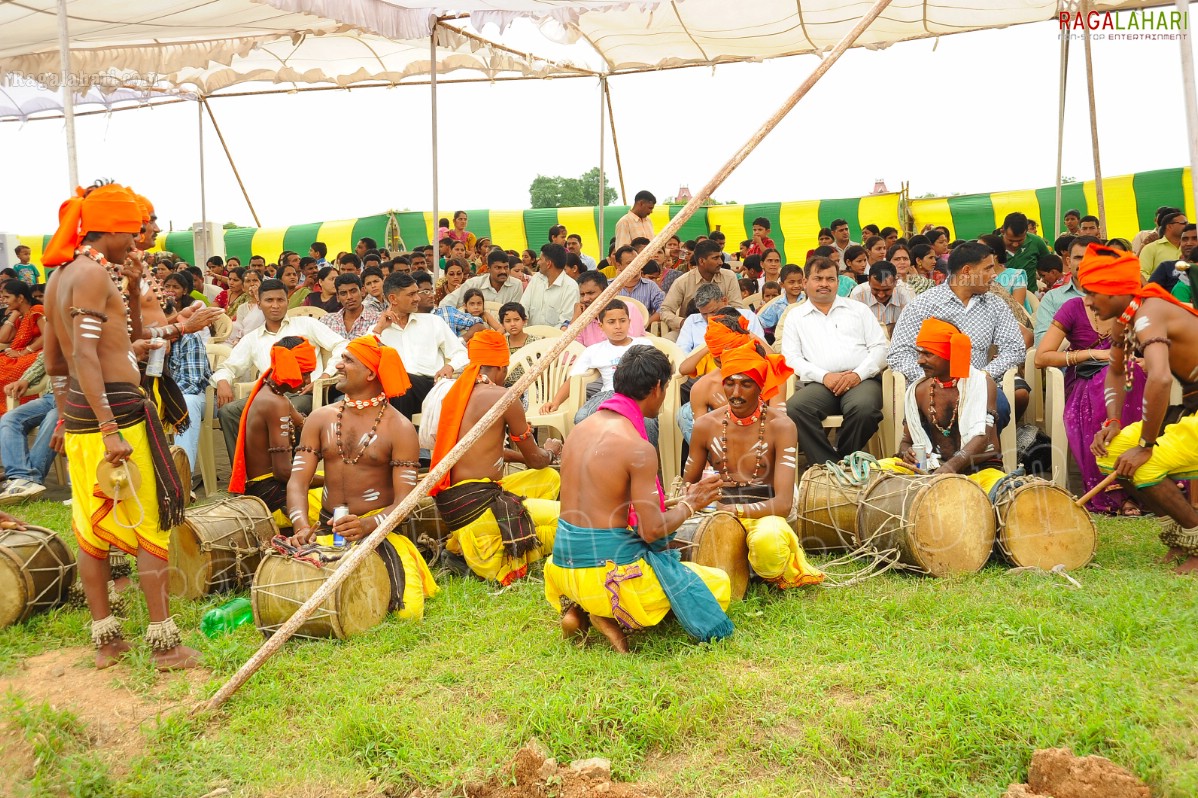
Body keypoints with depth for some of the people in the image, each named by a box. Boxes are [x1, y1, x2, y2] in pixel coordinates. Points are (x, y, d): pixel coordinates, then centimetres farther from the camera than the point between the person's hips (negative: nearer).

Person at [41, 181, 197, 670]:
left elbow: (54, 363, 21)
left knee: (92, 531, 12)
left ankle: (106, 639, 20)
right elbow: (85, 356, -21)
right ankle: (164, 642, 2)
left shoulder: (59, 276, 16)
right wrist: (110, 429, -26)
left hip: (77, 414, 9)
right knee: (150, 526, -2)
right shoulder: (92, 273, -12)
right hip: (115, 408, -9)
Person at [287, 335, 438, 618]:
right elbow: (298, 481, -2)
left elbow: (404, 500, -13)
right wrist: (302, 527, -23)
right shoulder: (320, 419, 6)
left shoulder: (399, 428, -7)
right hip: (327, 529, 4)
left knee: (407, 610, -21)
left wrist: (366, 526, -33)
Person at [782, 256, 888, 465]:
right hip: (818, 384, 0)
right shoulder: (796, 316, 20)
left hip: (861, 380, 0)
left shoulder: (858, 309, 22)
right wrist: (824, 376, -9)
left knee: (864, 407, -36)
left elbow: (879, 347, 12)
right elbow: (791, 357, 7)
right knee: (794, 408, -34)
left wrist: (859, 374, -7)